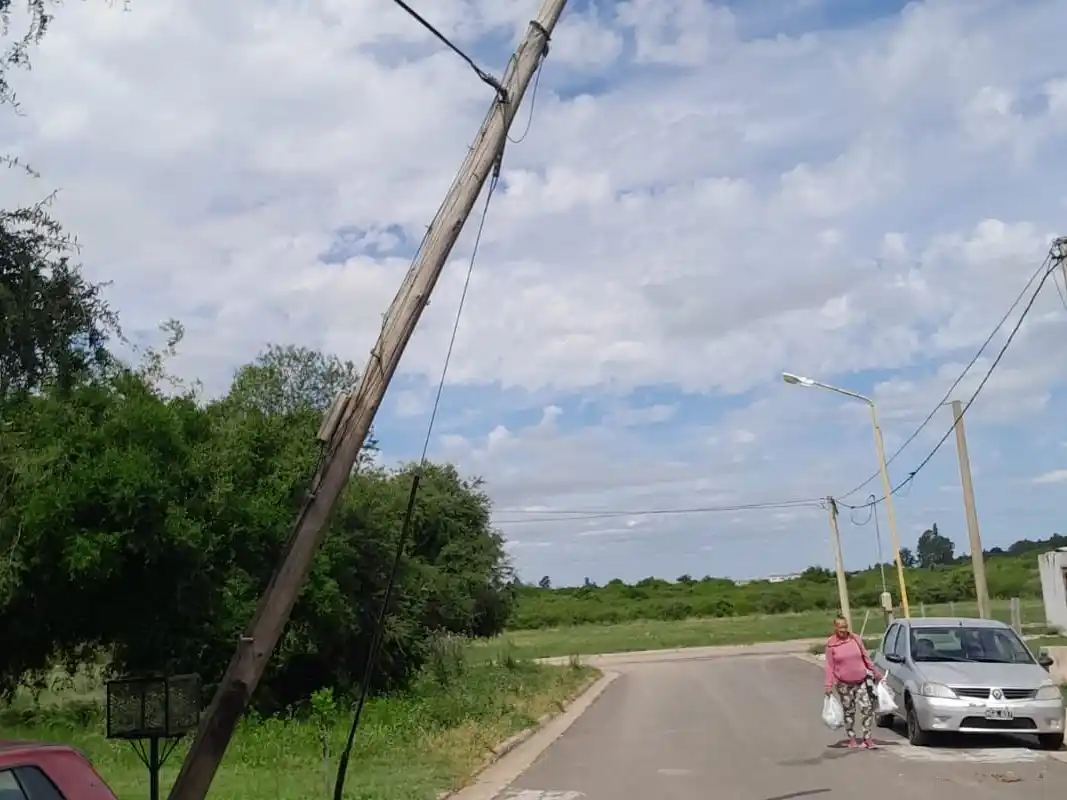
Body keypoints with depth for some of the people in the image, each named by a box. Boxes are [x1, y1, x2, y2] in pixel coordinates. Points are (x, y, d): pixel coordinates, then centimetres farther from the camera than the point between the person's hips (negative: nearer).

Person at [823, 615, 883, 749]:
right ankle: (852, 739, 20)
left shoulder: (856, 639, 1)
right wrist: (829, 685, -8)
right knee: (849, 712, 8)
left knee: (867, 708, -7)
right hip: (844, 684, -1)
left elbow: (866, 657, 9)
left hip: (862, 681, 1)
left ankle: (867, 738, 2)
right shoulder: (831, 644, -5)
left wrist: (876, 673, 10)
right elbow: (830, 666, -3)